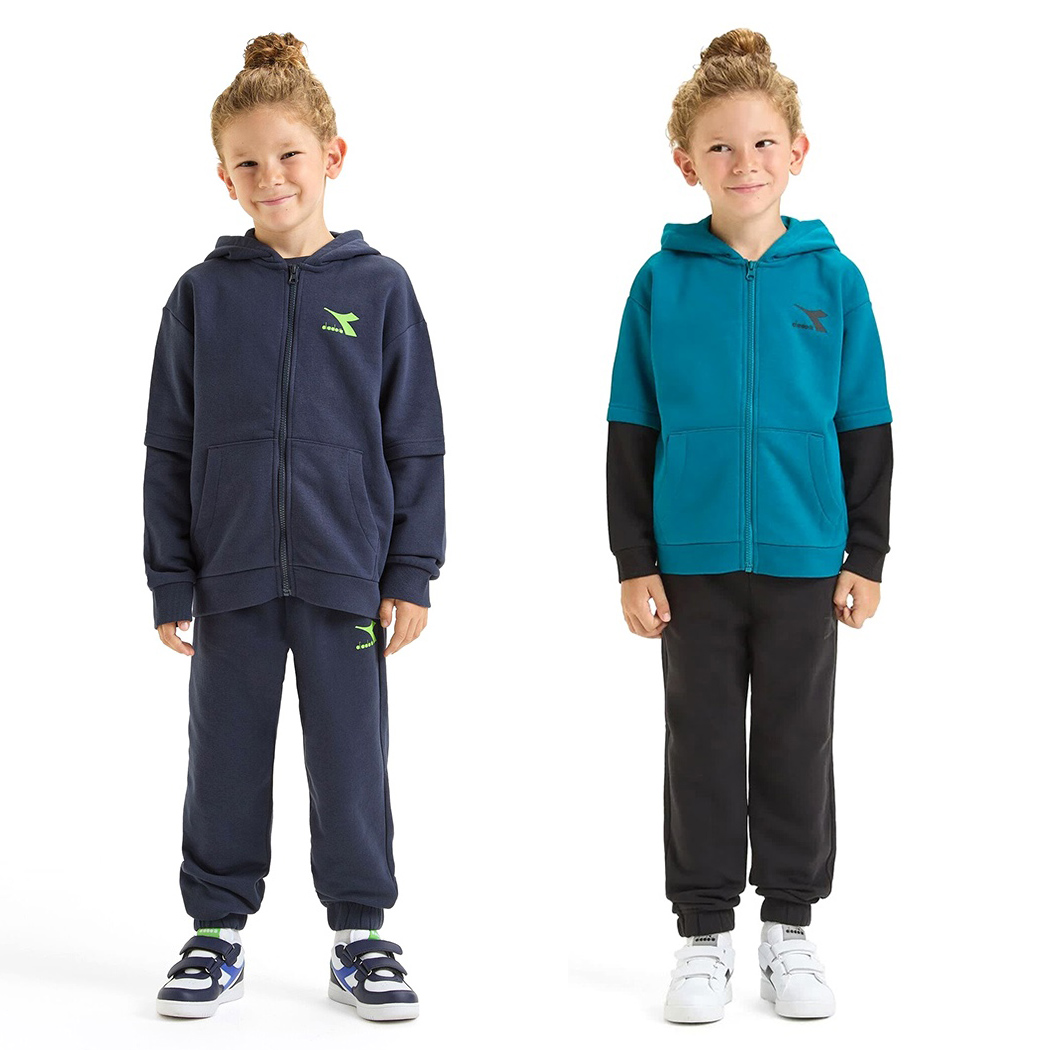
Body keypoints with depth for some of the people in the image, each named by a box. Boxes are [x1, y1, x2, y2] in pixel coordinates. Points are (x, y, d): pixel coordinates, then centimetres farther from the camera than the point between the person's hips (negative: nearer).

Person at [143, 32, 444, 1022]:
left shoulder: (379, 288, 1)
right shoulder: (204, 294, 2)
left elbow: (416, 441, 3)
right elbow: (169, 447, 5)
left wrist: (411, 571, -1)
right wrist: (170, 579, 2)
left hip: (344, 570, -1)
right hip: (231, 570, 1)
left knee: (351, 756, 6)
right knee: (226, 756, 10)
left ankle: (360, 932, 20)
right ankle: (216, 928, 23)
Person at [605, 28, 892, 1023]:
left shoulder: (832, 279, -1)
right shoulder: (662, 282, -2)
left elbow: (866, 430, 4)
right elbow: (630, 433, 2)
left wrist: (867, 556, 2)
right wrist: (634, 560, -1)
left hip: (805, 560, 1)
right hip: (692, 562, 0)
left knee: (796, 747, 11)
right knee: (702, 749, 9)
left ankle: (790, 927, 25)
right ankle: (704, 932, 20)